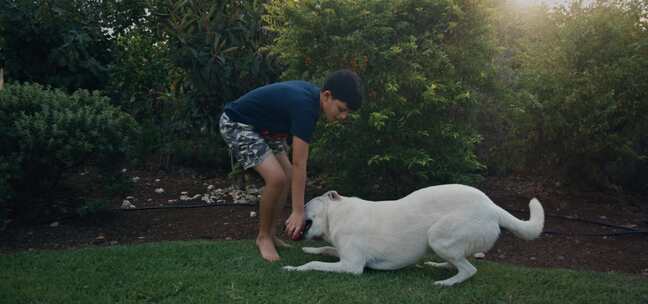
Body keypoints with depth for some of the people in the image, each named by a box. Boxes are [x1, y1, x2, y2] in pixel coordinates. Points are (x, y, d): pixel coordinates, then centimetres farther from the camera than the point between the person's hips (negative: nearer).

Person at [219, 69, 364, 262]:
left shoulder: (312, 94, -4)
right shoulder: (304, 106, -31)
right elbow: (299, 164, -32)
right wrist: (298, 211, -30)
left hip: (262, 126, 10)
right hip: (236, 124, -10)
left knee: (287, 177, 5)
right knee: (276, 178, -20)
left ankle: (271, 234, 16)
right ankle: (263, 237, -1)